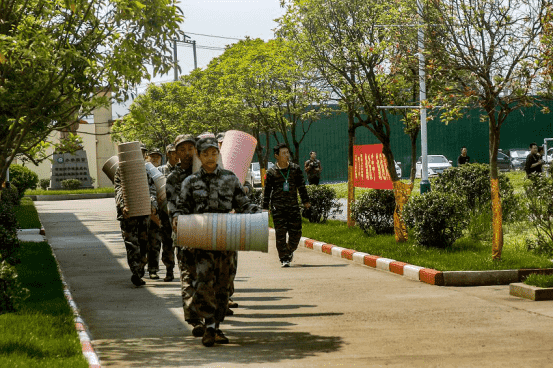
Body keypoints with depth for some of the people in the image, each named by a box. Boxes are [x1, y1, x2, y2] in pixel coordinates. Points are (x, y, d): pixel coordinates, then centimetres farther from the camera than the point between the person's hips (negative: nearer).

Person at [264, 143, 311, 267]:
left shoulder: (295, 169, 6)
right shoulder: (271, 172, 0)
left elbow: (301, 186, 13)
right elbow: (267, 190, 5)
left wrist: (305, 201, 8)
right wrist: (265, 207, 3)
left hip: (293, 205, 2)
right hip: (277, 207, -2)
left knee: (296, 231, 1)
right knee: (280, 233, -7)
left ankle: (290, 251, 30)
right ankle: (284, 259, 0)